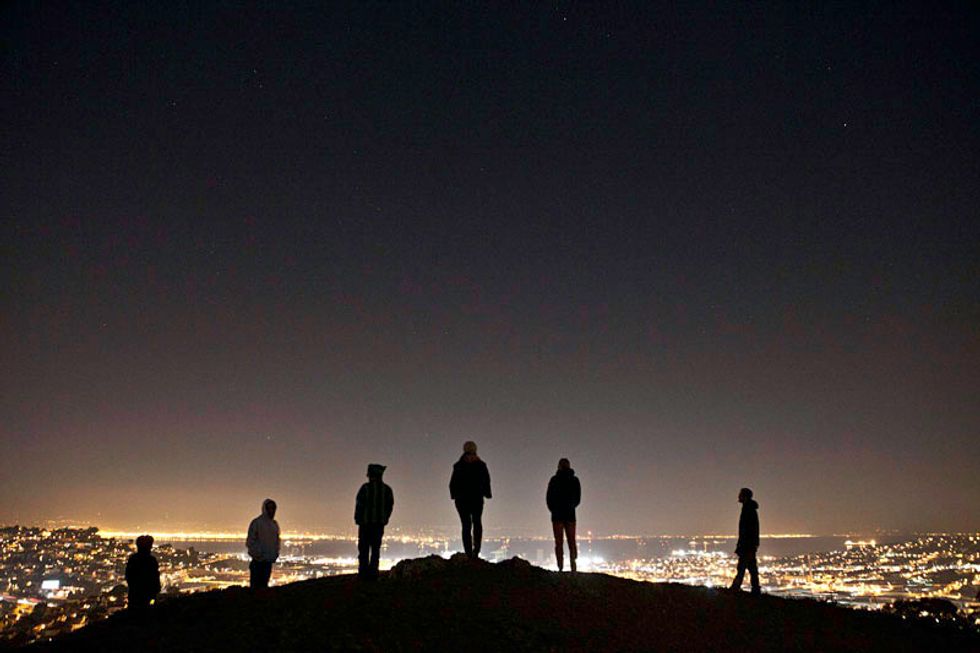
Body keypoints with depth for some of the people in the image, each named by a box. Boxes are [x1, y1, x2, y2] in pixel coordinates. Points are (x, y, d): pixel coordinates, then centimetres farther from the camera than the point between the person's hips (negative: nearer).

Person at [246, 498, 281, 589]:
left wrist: (276, 553, 8)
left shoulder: (274, 524, 12)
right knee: (255, 584, -5)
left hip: (269, 560, 6)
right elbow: (250, 541, -8)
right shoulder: (256, 522, -7)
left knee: (264, 583, 9)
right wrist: (257, 554, -13)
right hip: (258, 560, -6)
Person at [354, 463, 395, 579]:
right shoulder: (387, 489, 4)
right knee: (375, 549, 9)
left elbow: (359, 505, -9)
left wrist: (357, 519, 5)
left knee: (364, 549, 4)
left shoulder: (365, 488, -9)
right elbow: (390, 506, 6)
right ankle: (373, 572, 3)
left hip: (366, 522, -3)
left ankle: (363, 572, -1)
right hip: (380, 524, 3)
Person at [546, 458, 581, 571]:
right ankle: (573, 568, 2)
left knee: (559, 542, -1)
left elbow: (549, 498, -2)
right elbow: (578, 498, 9)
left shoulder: (554, 480, -6)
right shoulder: (575, 480, 3)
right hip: (570, 514, 3)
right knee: (572, 542, 9)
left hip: (557, 515, -3)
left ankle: (561, 568, -7)